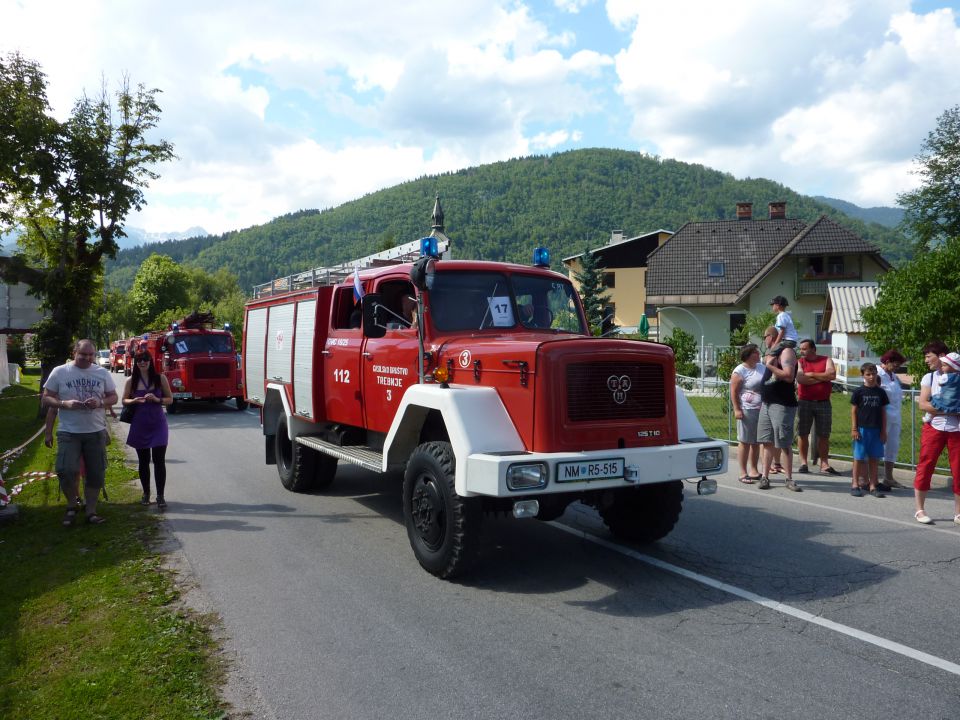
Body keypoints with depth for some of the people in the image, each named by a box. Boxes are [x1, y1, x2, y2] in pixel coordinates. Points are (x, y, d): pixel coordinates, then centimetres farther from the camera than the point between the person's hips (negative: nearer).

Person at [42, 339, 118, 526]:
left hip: (96, 432, 2)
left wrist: (100, 402, -14)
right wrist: (65, 403, -18)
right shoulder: (59, 372, -2)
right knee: (67, 471, -14)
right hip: (68, 432, -2)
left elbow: (113, 397, 8)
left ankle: (91, 511, 20)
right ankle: (72, 505, 13)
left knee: (96, 474, 6)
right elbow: (46, 399, 1)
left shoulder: (102, 373, 3)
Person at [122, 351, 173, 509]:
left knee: (159, 460, -7)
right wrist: (135, 400, -12)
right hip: (140, 425, 2)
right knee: (143, 461, 11)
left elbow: (170, 399, 3)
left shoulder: (160, 378, -2)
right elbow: (124, 400, 10)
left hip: (158, 425, -2)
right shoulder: (131, 381, 2)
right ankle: (146, 493, 26)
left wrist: (157, 399, -17)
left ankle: (160, 496, -2)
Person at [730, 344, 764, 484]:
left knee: (756, 442, 11)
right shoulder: (740, 371, -7)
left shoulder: (761, 368, 14)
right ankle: (743, 473, 1)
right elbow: (733, 392, -10)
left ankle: (754, 470, 20)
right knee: (745, 442, -3)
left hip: (762, 410, 7)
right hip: (747, 411, -7)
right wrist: (737, 409, -17)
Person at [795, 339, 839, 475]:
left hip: (824, 403, 1)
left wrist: (811, 374, -9)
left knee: (824, 435, 4)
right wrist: (823, 377, -7)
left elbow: (832, 375, -12)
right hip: (805, 402, -1)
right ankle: (803, 463, 7)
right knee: (802, 434, 0)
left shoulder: (826, 360, 7)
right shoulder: (799, 362, 4)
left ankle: (824, 465, 9)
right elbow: (801, 379, -13)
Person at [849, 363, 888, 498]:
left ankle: (873, 486, 13)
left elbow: (883, 412, 9)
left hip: (876, 429, 3)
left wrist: (883, 431, 6)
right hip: (862, 429, -3)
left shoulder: (880, 392, 6)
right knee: (859, 457, 3)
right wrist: (854, 429, -6)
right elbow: (853, 410, -1)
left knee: (874, 458, 6)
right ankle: (855, 485, 9)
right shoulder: (859, 391, -2)